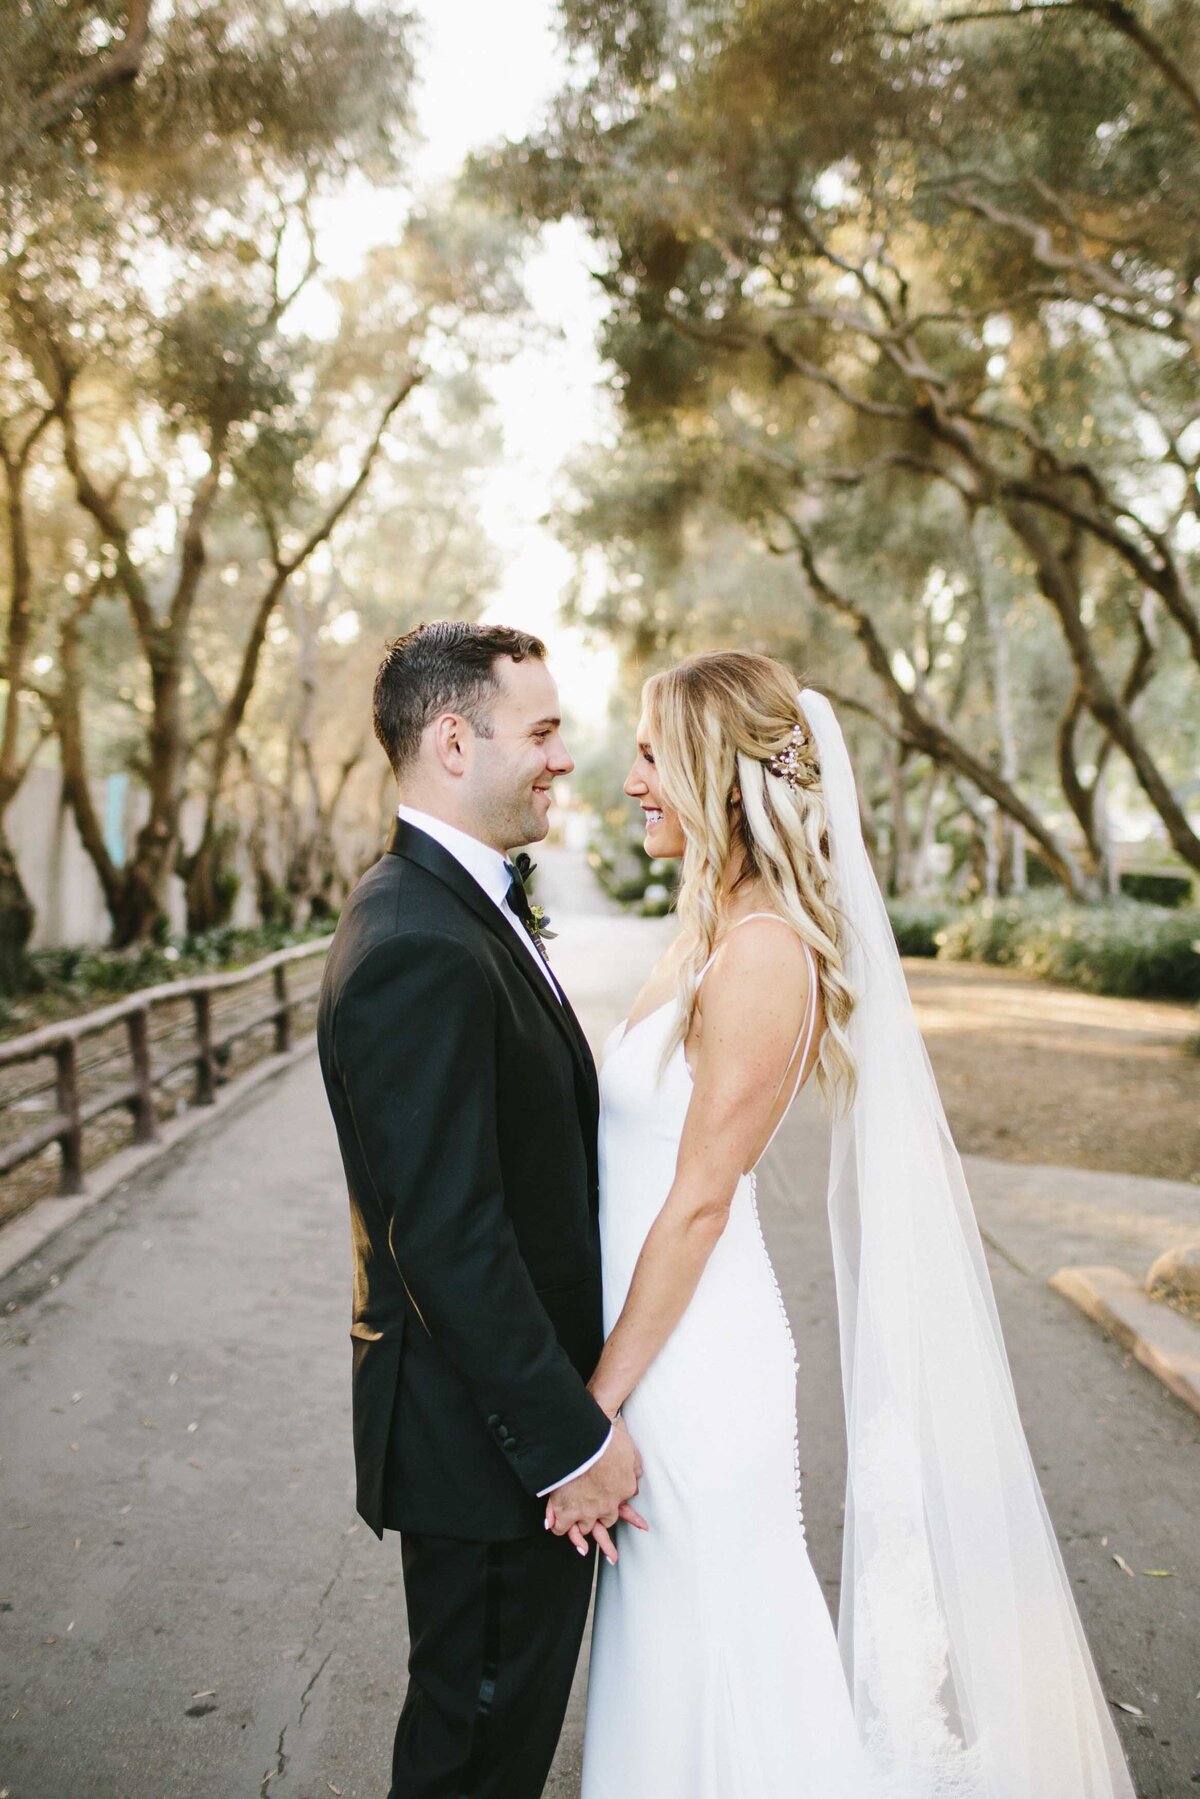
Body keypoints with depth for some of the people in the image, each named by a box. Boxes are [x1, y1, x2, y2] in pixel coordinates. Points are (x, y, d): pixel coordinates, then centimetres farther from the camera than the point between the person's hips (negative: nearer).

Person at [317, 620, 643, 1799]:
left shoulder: (463, 905, 7)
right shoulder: (417, 948, -27)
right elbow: (449, 1238, -28)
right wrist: (572, 1441, -19)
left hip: (514, 1409, 9)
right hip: (485, 1435, -9)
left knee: (506, 1702, 26)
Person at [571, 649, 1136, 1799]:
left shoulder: (757, 951, -22)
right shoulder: (713, 931, 6)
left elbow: (698, 1202, -21)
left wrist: (600, 1401, -15)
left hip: (693, 1360, -9)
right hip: (668, 1340, 9)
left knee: (716, 1656, 11)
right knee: (684, 1646, 24)